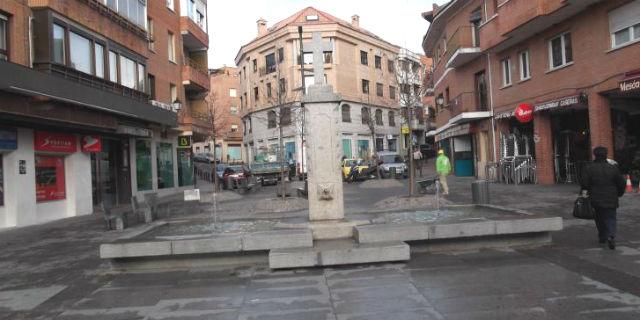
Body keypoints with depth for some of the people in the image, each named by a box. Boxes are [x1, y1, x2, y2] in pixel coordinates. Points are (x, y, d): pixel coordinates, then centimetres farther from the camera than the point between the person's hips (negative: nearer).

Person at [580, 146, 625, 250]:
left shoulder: (589, 168, -8)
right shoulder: (613, 168, -1)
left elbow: (584, 183, -12)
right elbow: (621, 183, 5)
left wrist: (585, 191, 5)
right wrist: (618, 194, 21)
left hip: (596, 199, 0)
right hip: (611, 200, 0)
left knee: (599, 218, 16)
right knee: (610, 218, 4)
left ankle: (602, 237, 21)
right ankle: (611, 236, -16)